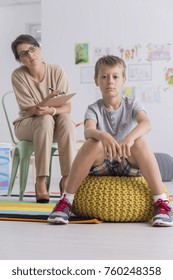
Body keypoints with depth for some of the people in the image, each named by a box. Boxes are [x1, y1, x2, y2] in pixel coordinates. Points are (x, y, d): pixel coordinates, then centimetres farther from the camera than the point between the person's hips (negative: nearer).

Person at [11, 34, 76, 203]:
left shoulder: (57, 71, -11)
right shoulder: (18, 75, -14)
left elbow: (67, 108, -14)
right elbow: (29, 110, -17)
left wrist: (51, 110, -36)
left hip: (56, 127, 2)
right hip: (27, 125, -2)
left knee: (66, 119, -32)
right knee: (45, 120, -35)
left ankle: (67, 178, -29)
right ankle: (40, 181, -34)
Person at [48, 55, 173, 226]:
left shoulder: (132, 105, 2)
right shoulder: (94, 109, 1)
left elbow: (146, 124, -21)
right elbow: (88, 131, -22)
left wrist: (130, 138, -42)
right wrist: (103, 135, -46)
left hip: (129, 166, 0)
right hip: (101, 166, 0)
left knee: (139, 141, -31)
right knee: (93, 143, -31)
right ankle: (66, 201, -26)